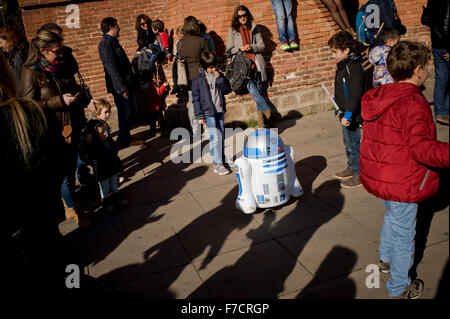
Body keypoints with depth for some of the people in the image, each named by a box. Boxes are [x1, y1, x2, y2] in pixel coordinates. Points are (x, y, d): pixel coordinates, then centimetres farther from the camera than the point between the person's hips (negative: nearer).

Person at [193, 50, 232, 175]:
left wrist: (219, 79, -12)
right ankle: (218, 164, -4)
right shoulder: (198, 80, -6)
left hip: (220, 111, 5)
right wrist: (199, 116, -7)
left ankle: (222, 160, 25)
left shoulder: (219, 76, 7)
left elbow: (227, 90, 1)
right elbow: (196, 99, -3)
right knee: (215, 137, -10)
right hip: (208, 112, -5)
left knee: (221, 136, 13)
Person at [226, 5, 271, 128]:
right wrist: (240, 48, -11)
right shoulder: (232, 30, 10)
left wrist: (252, 47, -8)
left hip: (256, 62, 2)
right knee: (251, 88, -24)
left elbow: (261, 45, 12)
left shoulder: (254, 28, 15)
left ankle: (261, 118, -2)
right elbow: (229, 50, 8)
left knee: (259, 89, -6)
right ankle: (267, 110, -18)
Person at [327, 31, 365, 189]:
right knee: (348, 142, 21)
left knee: (353, 144, 0)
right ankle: (351, 168, 36)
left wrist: (348, 115, -28)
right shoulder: (343, 65, 9)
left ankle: (360, 174, 13)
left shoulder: (354, 67, -21)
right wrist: (336, 98, 29)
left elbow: (355, 94, -26)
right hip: (345, 113, 10)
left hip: (351, 116, -10)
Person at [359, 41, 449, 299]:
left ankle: (386, 259, 53)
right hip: (402, 183, -9)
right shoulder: (413, 103, -24)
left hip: (377, 176, 9)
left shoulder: (378, 97, 3)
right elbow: (423, 149, -30)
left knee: (392, 217, 31)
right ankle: (399, 289, 27)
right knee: (404, 233, 9)